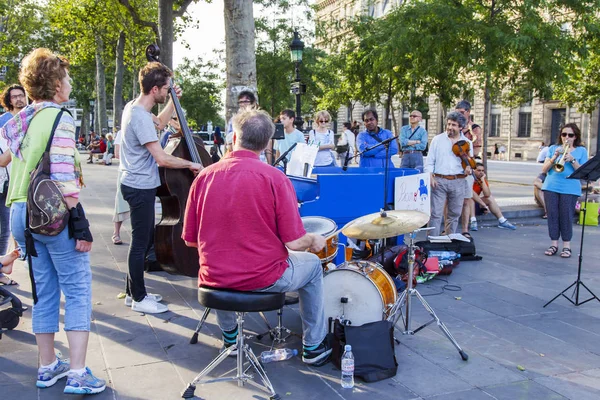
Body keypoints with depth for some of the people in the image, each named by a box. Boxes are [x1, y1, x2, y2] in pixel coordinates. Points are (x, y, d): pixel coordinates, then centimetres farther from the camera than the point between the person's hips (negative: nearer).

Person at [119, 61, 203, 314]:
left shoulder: (134, 107, 9)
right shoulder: (140, 117, -22)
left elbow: (159, 124, 29)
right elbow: (162, 159, -26)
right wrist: (191, 164, -12)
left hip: (138, 185, 10)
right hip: (141, 187, -10)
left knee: (145, 240, 17)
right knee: (140, 243, -1)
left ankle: (133, 292, 27)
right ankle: (139, 299, 11)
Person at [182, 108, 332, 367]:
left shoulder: (204, 176, -5)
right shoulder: (274, 178, -15)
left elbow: (190, 239, 2)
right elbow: (295, 243, -15)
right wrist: (315, 240, 7)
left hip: (214, 279, 4)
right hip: (264, 280, -3)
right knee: (313, 264, 25)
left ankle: (229, 337, 47)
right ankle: (314, 347, 32)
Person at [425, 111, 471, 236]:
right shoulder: (437, 140, 5)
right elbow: (430, 161, 4)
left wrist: (469, 169, -11)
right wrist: (430, 177, -10)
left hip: (458, 182, 2)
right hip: (439, 180, -2)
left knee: (454, 214, 10)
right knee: (435, 213, -6)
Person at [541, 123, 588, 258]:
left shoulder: (581, 151, 8)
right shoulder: (553, 148, 12)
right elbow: (544, 170, 5)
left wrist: (572, 160, -13)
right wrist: (554, 157, -10)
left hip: (570, 189, -2)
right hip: (551, 187, 2)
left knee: (566, 216, -4)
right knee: (552, 215, 2)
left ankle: (566, 246, 7)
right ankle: (554, 244, 11)